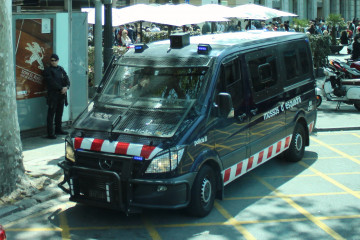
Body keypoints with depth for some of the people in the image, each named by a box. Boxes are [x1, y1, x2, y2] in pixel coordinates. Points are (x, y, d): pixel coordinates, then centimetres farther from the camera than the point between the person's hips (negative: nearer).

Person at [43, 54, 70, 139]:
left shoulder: (61, 69, 14)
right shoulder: (48, 70, -5)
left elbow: (66, 79, 8)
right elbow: (51, 82, -14)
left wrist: (66, 87, -12)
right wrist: (61, 88, -20)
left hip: (61, 94, 6)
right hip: (52, 95, -6)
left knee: (59, 113, 14)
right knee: (51, 114, -6)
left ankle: (58, 129, 26)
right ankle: (50, 133, -6)